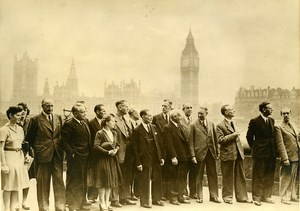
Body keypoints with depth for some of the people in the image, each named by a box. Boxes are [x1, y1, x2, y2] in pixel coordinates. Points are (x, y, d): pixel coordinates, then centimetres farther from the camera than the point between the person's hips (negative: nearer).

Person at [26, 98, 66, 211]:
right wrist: (36, 148, 5)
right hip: (42, 154, -3)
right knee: (43, 182, 7)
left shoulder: (58, 118, 8)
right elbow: (29, 138, 3)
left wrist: (59, 147, 9)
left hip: (57, 154, 3)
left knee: (59, 180, 5)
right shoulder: (35, 119, -4)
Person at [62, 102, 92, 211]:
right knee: (73, 182, 2)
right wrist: (71, 153, -20)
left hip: (85, 157, 8)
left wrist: (89, 152, 12)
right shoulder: (69, 124, -14)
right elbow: (64, 142, -16)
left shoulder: (85, 122, 11)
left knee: (83, 182, 18)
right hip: (75, 158, -8)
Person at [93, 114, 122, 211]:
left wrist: (116, 150, -6)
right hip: (103, 159, -7)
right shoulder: (100, 133, -11)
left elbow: (117, 144, 16)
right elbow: (96, 146, -19)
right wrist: (108, 152, -21)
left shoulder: (114, 133, 10)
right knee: (103, 182, -2)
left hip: (112, 159, 7)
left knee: (110, 181, 11)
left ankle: (107, 203, 21)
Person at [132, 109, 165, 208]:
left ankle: (156, 199, 28)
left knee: (157, 179, 13)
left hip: (156, 159, 6)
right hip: (144, 160, -6)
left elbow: (158, 143, 13)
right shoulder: (137, 131, -11)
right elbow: (135, 148, -11)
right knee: (144, 181, 6)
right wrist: (138, 163, -14)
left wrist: (161, 157, 8)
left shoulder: (154, 127, 8)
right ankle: (144, 201, 20)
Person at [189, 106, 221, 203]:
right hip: (200, 153, -3)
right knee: (199, 176, 6)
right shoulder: (193, 125, -2)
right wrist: (193, 155, -10)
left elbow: (215, 139, 11)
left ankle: (214, 196, 18)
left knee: (213, 175, 7)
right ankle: (199, 197, 17)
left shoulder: (211, 124, 9)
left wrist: (217, 152, 6)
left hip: (211, 152, 3)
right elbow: (191, 141, -4)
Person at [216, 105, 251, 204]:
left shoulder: (234, 123, 15)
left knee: (240, 177, 9)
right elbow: (220, 140, -17)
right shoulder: (220, 125, -9)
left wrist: (241, 150, 18)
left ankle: (241, 196, 17)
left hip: (238, 154, 7)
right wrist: (232, 135, -20)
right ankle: (227, 196, 17)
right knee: (228, 177, 5)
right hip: (228, 155, -7)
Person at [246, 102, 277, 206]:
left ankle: (266, 196, 24)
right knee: (258, 177, 2)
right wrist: (254, 148, 0)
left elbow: (273, 136, 16)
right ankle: (256, 197, 12)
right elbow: (249, 136, -2)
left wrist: (274, 149, 9)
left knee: (269, 176, 11)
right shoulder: (255, 121, -8)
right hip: (260, 153, -6)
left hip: (271, 153, 6)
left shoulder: (272, 120, 11)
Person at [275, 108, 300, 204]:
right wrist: (285, 158, -19)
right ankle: (284, 197, 10)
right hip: (288, 157, -7)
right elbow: (280, 144, -15)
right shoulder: (279, 127, -9)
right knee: (286, 178, 0)